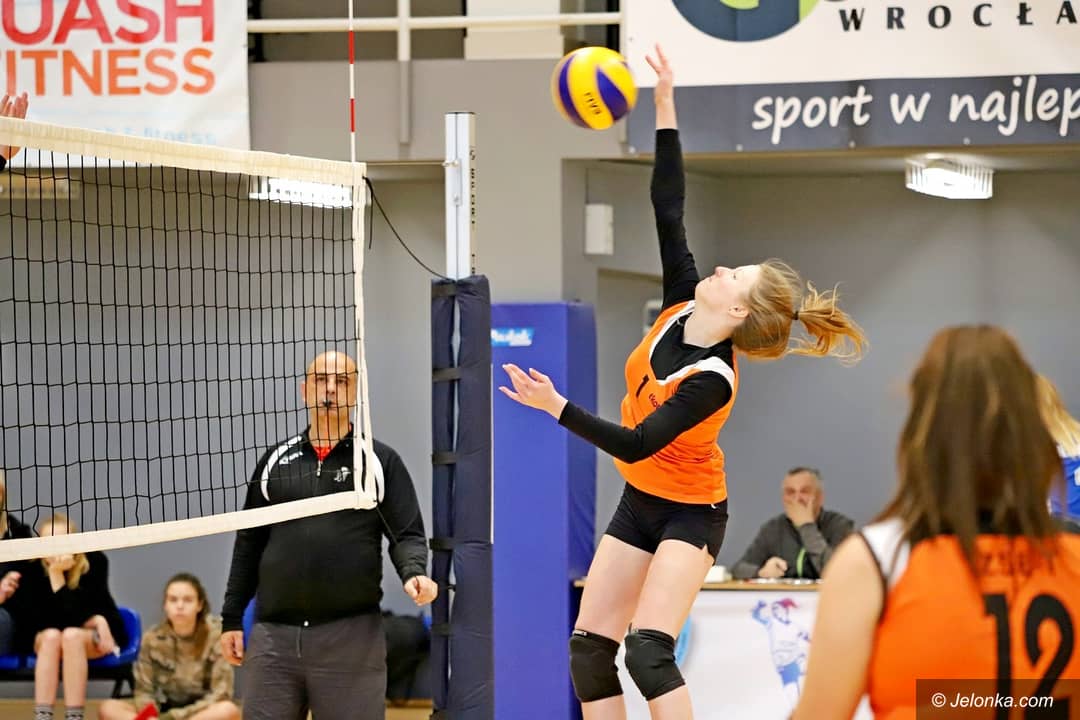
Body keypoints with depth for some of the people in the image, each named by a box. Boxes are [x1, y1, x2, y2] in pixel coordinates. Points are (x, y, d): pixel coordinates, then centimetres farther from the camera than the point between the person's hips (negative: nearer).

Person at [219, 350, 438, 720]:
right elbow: (249, 543, 17)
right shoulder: (276, 460, 14)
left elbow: (408, 534, 1)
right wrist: (231, 618, 14)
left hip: (352, 636, -3)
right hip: (272, 635, 3)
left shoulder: (381, 460, 5)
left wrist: (413, 573, -21)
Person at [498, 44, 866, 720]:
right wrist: (666, 107, -9)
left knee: (649, 650, -22)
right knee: (589, 647, 2)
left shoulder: (712, 381, -27)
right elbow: (668, 213, -5)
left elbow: (635, 444, -30)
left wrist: (557, 406, -34)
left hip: (689, 513, -8)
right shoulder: (681, 309, -8)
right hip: (640, 503, 8)